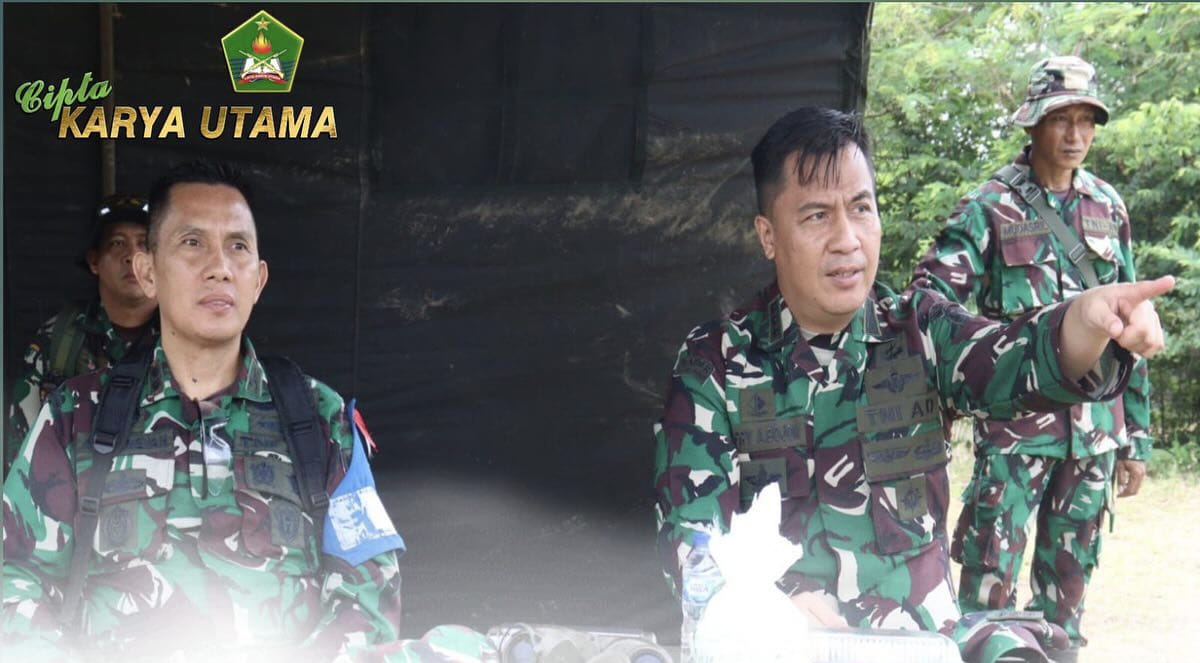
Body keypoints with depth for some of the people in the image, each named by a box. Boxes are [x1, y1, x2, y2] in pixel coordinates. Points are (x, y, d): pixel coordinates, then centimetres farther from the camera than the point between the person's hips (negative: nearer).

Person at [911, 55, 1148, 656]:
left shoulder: (1107, 208, 9)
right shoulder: (990, 209, -5)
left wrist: (1137, 437, 12)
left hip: (1096, 428, 5)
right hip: (1015, 426, -4)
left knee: (1070, 573, 11)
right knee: (991, 571, -6)